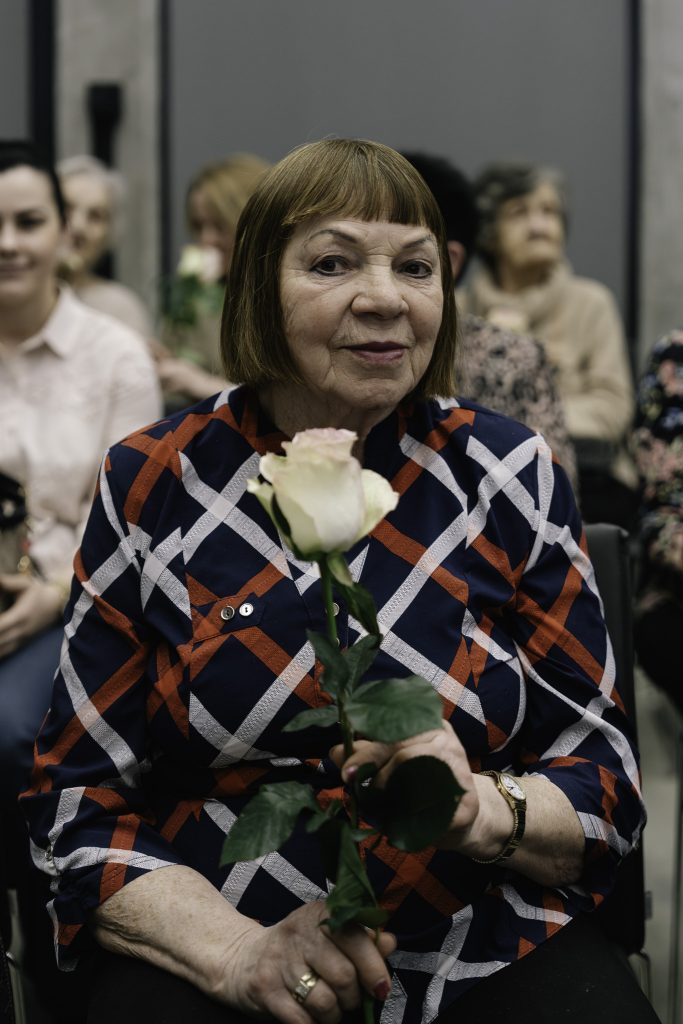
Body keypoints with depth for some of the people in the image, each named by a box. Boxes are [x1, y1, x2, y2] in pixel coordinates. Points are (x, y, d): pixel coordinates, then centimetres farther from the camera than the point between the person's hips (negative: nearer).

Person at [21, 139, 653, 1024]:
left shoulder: (511, 476, 5)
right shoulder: (150, 488, 2)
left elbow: (605, 781, 6)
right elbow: (79, 803, 2)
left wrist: (483, 811, -17)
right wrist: (239, 952, -15)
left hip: (490, 953, 2)